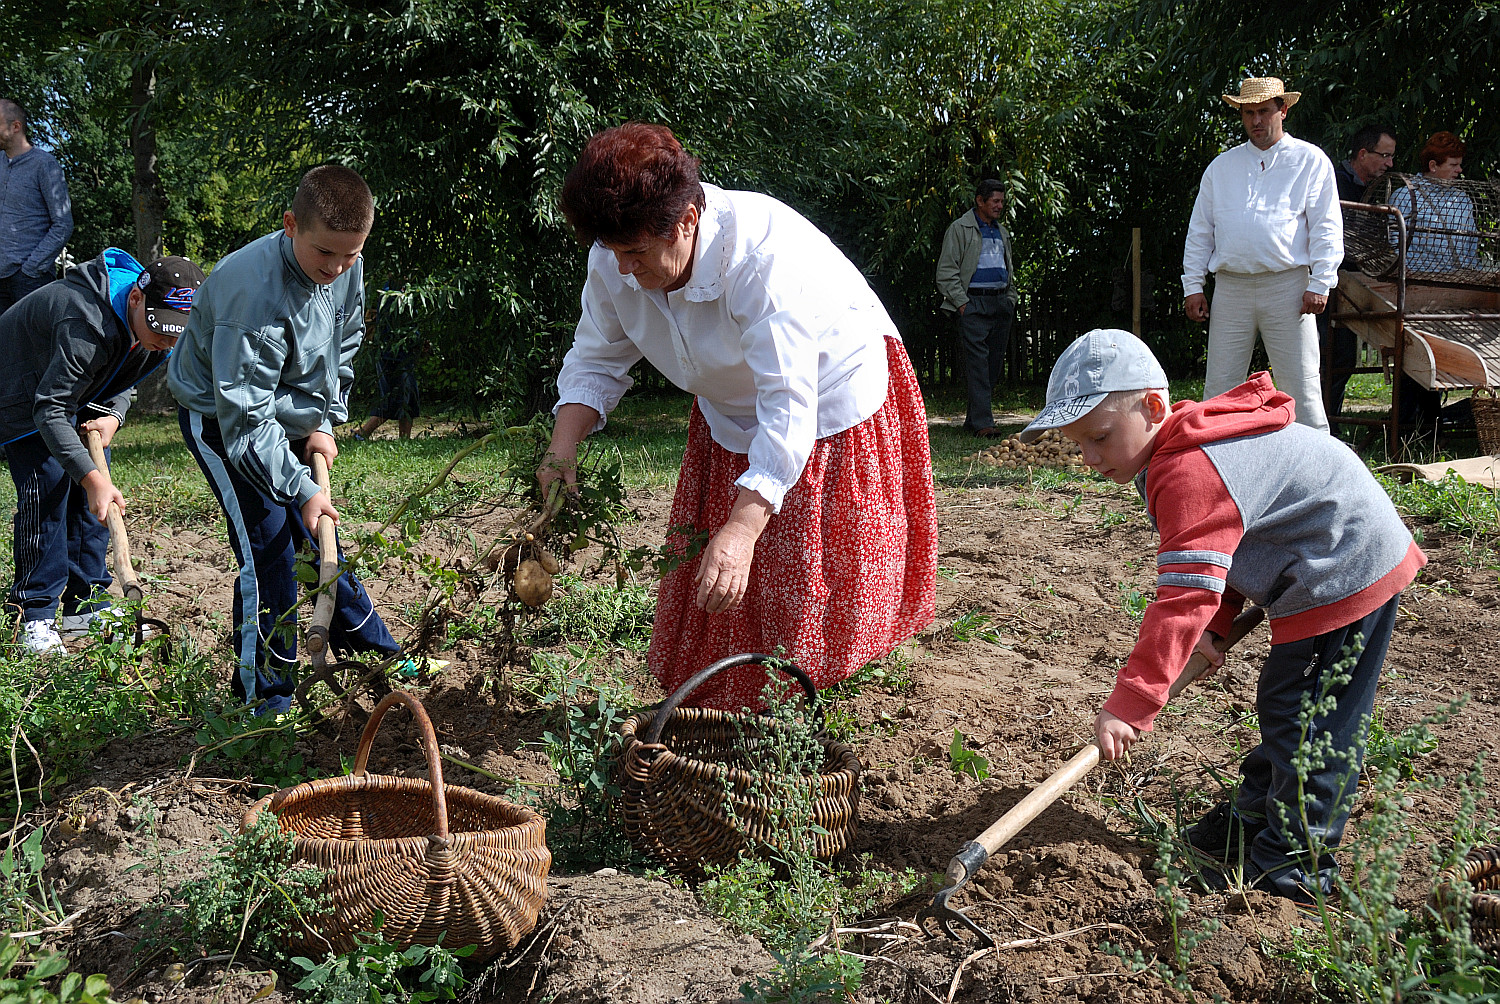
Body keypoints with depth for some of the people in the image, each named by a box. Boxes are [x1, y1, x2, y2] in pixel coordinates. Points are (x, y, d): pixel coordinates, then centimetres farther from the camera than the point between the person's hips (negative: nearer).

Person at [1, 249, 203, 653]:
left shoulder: (153, 328, -16)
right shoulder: (86, 324, -41)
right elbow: (49, 409, -40)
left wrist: (112, 415, -19)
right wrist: (91, 476, -48)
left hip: (79, 396, 7)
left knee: (92, 496, 3)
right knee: (46, 492, -15)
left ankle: (86, 605, 11)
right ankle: (35, 616, -8)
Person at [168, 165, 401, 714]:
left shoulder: (347, 270, -13)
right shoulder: (254, 292, -36)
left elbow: (343, 349, 7)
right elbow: (245, 416, -34)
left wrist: (324, 422, -1)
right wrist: (302, 488, -37)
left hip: (290, 414, 7)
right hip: (223, 420, -7)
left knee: (320, 529, 17)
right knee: (268, 549, -12)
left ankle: (364, 639, 35)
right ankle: (265, 698, 0)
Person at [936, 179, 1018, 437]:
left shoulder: (1002, 233, 22)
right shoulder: (960, 229, 1)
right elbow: (946, 272, -4)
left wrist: (1010, 300, 17)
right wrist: (961, 303, -12)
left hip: (1000, 302, 7)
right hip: (972, 303, -7)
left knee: (995, 361, 3)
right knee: (977, 360, -14)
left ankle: (973, 419, 9)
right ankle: (982, 423, -18)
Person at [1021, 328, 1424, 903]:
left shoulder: (1190, 475, -30)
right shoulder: (1178, 452, 5)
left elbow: (1185, 598, -36)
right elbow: (1212, 558, 18)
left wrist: (1129, 704, -35)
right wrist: (1216, 626, 4)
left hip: (1344, 576, -11)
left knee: (1306, 725, -4)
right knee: (1283, 710, 20)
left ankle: (1296, 865, 8)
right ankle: (1254, 823, 34)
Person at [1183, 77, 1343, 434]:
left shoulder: (1310, 161, 7)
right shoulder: (1221, 166, 17)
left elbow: (1326, 227, 2)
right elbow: (1200, 229, 16)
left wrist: (1320, 284, -7)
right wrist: (1193, 286, 8)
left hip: (1287, 286, -3)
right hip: (1230, 287, 3)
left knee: (1300, 383, -2)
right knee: (1219, 385, 3)